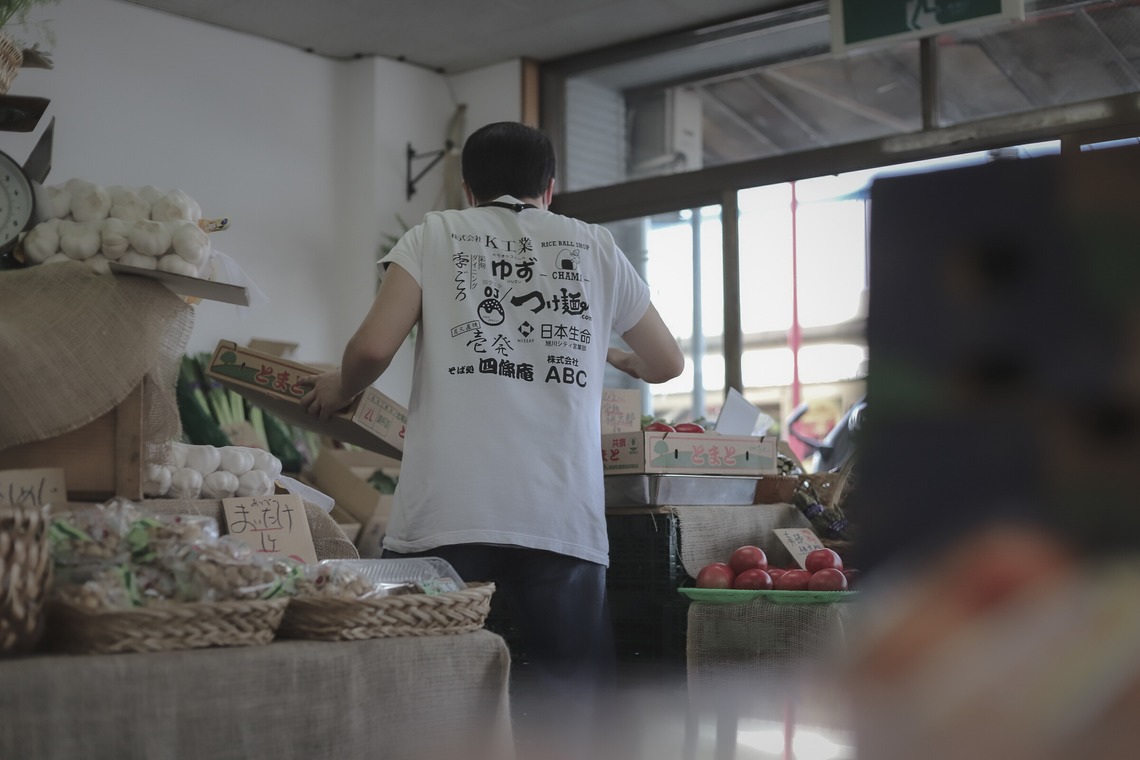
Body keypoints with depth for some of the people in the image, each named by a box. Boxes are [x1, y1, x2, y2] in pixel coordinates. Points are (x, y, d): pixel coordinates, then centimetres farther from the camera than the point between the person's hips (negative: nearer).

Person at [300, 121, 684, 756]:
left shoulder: (436, 235, 12)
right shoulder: (595, 245, 17)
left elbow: (373, 348, -2)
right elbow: (668, 363, 25)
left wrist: (340, 388, 20)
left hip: (446, 517, -1)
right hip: (564, 520, 1)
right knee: (575, 707, 7)